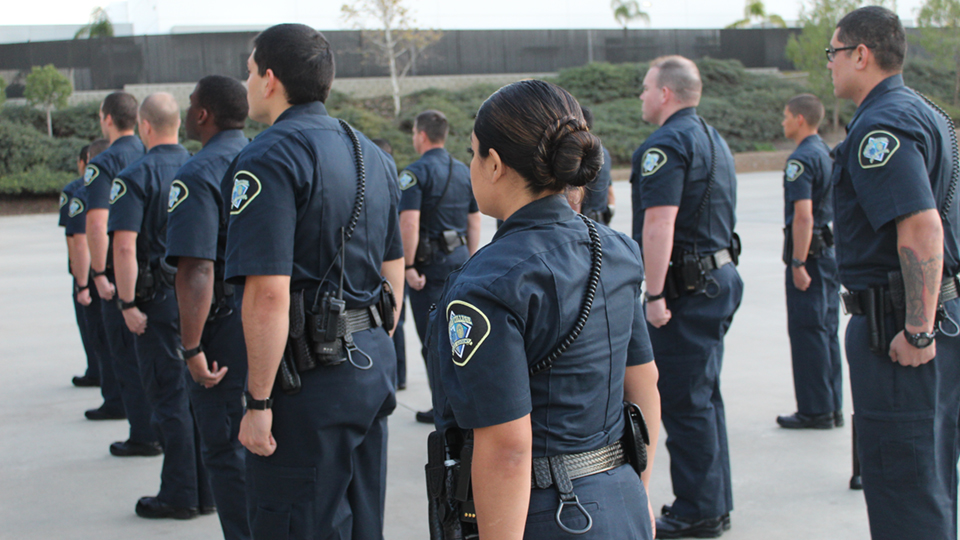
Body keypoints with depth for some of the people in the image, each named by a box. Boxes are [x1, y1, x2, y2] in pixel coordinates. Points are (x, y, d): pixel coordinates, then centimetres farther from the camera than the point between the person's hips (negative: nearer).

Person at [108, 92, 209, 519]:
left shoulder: (136, 176, -11)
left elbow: (125, 246, -20)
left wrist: (128, 303, -15)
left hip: (160, 298, -6)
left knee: (168, 396, 1)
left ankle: (179, 496, 5)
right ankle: (207, 489, 19)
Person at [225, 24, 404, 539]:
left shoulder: (269, 159, -15)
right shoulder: (371, 155, 13)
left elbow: (270, 293, -22)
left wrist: (258, 402, -18)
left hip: (310, 379, -9)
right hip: (372, 368, 9)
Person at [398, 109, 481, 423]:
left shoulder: (416, 173, -12)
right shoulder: (464, 171, 11)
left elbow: (409, 222, -21)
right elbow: (474, 221, 14)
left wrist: (409, 266, -17)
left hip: (429, 260, -7)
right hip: (459, 256, 7)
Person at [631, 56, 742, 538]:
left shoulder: (666, 144, -15)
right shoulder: (713, 139, 17)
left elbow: (659, 223, -23)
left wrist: (654, 294, -23)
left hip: (687, 286, -10)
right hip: (720, 275, 10)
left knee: (684, 401, -3)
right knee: (704, 396, 16)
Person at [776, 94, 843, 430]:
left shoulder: (802, 159, -15)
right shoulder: (830, 154, 13)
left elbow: (803, 216, -22)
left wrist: (798, 264, -21)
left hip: (810, 252, -9)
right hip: (832, 250, 9)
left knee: (807, 333, -3)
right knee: (828, 331, 12)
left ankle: (815, 411, 1)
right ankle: (833, 408, 17)